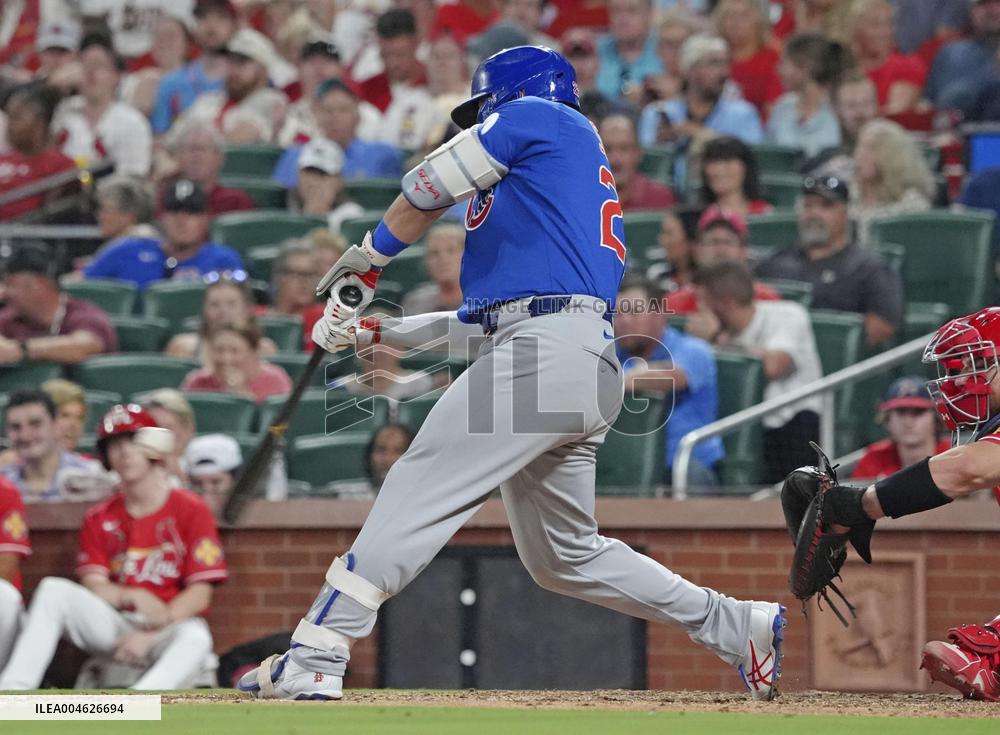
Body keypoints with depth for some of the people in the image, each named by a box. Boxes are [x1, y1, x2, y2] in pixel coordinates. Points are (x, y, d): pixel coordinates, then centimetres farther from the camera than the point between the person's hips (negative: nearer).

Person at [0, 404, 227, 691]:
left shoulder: (189, 509, 0)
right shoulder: (99, 518, 12)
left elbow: (199, 594, -6)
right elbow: (94, 586, 1)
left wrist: (150, 635, -18)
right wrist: (135, 597, -22)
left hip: (171, 625, -3)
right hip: (113, 622, 3)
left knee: (195, 637, -38)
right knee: (54, 590, -19)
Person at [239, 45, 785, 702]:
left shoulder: (540, 116, 7)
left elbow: (427, 192, 7)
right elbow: (491, 316, 29)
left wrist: (366, 261, 22)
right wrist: (385, 330, 28)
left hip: (546, 351, -10)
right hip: (591, 369, 10)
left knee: (418, 490, -15)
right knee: (566, 555, 17)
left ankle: (315, 657, -23)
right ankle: (734, 625, 18)